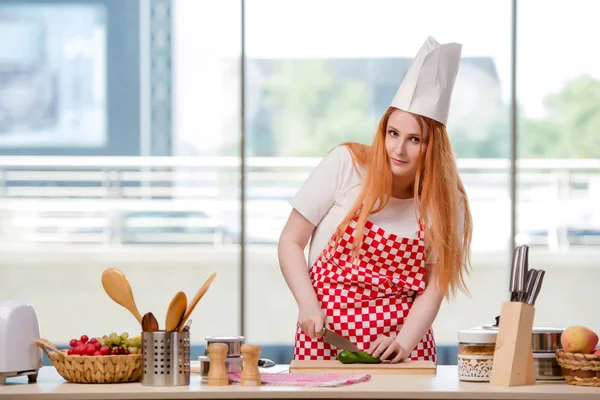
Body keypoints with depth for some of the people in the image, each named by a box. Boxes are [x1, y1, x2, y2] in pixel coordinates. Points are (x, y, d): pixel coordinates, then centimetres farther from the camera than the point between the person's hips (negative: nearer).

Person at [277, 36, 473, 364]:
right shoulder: (345, 165, -3)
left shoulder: (447, 201, 2)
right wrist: (308, 306, -9)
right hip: (325, 337, -1)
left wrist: (404, 343, -14)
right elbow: (290, 242, 2)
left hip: (399, 341, 1)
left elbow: (432, 287, 0)